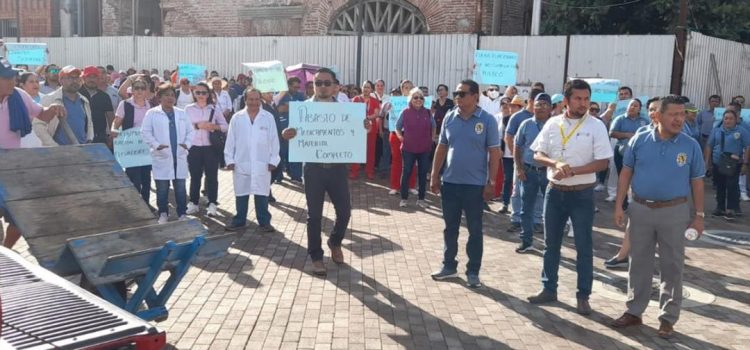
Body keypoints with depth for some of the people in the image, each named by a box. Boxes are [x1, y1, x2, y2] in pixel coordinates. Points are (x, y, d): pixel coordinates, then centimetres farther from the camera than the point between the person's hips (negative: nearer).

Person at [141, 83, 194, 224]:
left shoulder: (181, 113, 12)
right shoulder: (152, 113, -1)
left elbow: (190, 130, 12)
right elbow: (145, 132, -5)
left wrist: (187, 143, -6)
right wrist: (156, 145, -17)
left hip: (179, 156, 3)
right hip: (162, 157, -3)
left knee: (180, 188, 8)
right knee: (162, 189, 4)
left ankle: (182, 213, 18)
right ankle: (163, 214, 18)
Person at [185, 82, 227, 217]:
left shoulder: (214, 109, 6)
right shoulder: (189, 109, 5)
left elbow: (225, 126, 4)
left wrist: (214, 126, -12)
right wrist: (197, 125, -16)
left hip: (211, 147, 0)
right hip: (194, 147, 0)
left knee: (212, 176, 3)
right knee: (195, 176, 7)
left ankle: (212, 204, 10)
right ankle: (194, 203, 18)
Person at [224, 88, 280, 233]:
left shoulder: (268, 117, 0)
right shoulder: (236, 118, 3)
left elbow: (274, 140, 2)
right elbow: (230, 140, 5)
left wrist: (273, 160, -1)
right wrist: (230, 159, 1)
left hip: (262, 163, -1)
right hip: (241, 163, 1)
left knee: (261, 194, 4)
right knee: (241, 194, 10)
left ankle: (264, 222, 14)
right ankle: (239, 221, 21)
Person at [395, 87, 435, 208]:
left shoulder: (427, 112, 1)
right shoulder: (405, 112, -5)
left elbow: (433, 127, 18)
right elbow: (397, 128, 9)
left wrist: (431, 139, 10)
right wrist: (401, 138, -3)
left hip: (424, 148, 2)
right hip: (408, 148, -2)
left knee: (423, 173, 7)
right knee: (406, 173, 3)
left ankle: (421, 199, 17)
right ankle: (404, 198, 12)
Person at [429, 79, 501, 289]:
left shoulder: (487, 120, -7)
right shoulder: (449, 118, 4)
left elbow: (494, 153, -5)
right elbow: (441, 147, 9)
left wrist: (491, 183, -9)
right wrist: (434, 176, 6)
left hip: (475, 185, -4)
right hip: (449, 182, 4)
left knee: (474, 230, 6)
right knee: (450, 227, 13)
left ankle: (473, 272, 16)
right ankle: (449, 266, 26)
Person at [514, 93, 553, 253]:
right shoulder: (526, 124, 2)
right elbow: (517, 147, 9)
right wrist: (519, 168, 2)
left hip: (549, 172, -2)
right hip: (529, 171, 2)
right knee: (527, 208, 8)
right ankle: (526, 241, 20)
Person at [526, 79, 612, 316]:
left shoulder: (596, 126, -7)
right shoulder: (553, 123, 2)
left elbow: (602, 163, -11)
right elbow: (537, 155, 4)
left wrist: (571, 170, -20)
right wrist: (556, 163, -17)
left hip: (582, 194, -3)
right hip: (555, 191, 3)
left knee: (583, 246, 5)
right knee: (551, 243, 12)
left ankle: (583, 296, 16)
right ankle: (549, 289, 25)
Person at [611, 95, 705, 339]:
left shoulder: (691, 146, -2)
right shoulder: (639, 141, -2)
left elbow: (697, 182, 4)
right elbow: (626, 173, 3)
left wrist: (699, 215, 3)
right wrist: (619, 206, -1)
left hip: (675, 212, -1)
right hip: (640, 209, 1)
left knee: (672, 266, 6)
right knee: (639, 262, 11)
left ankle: (668, 317, 18)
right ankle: (634, 311, 23)